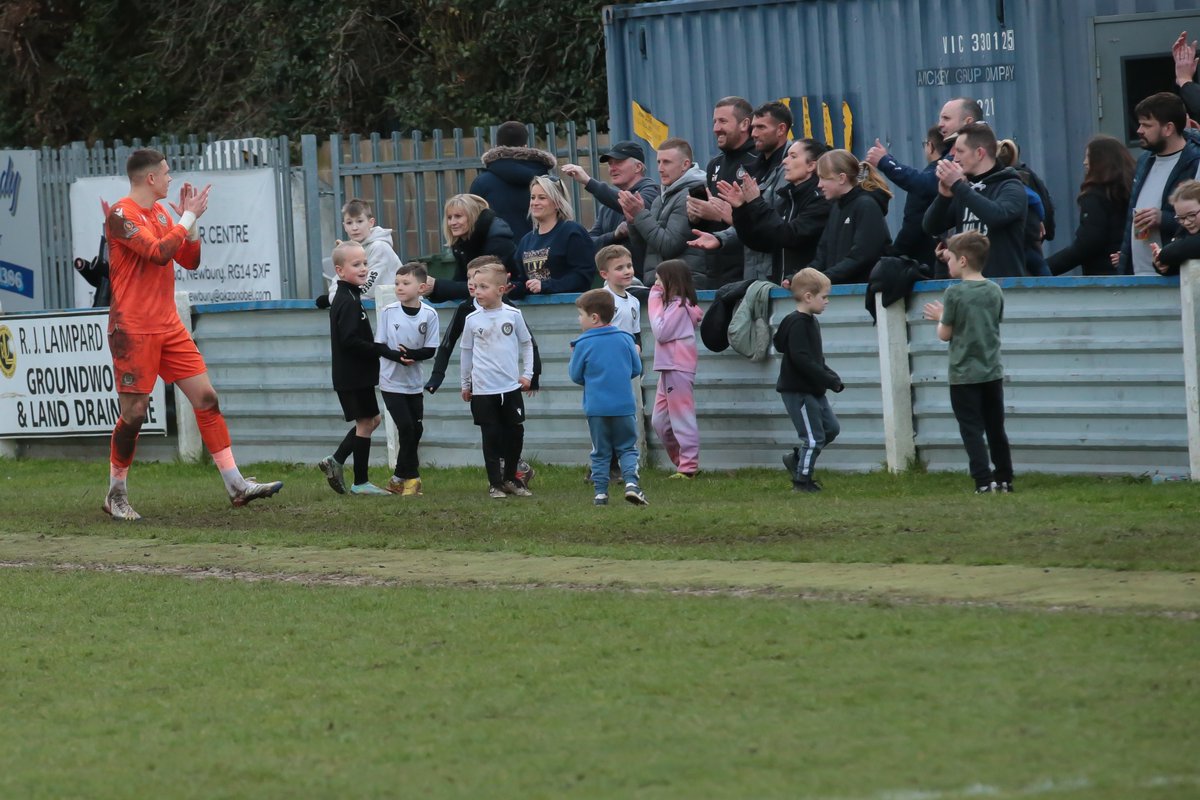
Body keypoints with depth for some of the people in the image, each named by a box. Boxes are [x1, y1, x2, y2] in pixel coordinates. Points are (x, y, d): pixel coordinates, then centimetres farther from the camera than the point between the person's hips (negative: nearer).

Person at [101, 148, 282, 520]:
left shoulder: (160, 212, 14)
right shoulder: (121, 215, -12)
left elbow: (190, 260, 16)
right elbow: (159, 252, -24)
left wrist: (190, 219, 3)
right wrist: (189, 217, -15)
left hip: (168, 327, 8)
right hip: (133, 330, -8)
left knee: (206, 397, 1)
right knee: (134, 412, -4)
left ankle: (236, 485, 0)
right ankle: (116, 495, 11)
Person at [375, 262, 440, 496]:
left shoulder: (429, 314, -6)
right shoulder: (389, 311, -7)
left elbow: (430, 350, -5)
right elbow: (379, 344, -4)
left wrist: (411, 354, -22)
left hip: (414, 382, 2)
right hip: (391, 381, -2)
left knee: (416, 430, 5)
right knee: (406, 427, -9)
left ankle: (399, 479, 19)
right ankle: (411, 478, 4)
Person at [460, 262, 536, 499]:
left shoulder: (513, 315, -1)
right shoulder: (472, 320, 0)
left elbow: (526, 344, 10)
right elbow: (467, 352, 10)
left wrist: (527, 374, 4)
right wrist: (465, 384, 14)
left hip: (511, 387, 1)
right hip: (483, 390, -1)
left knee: (515, 433, 5)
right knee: (491, 437, 0)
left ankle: (510, 479, 21)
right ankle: (495, 484, 8)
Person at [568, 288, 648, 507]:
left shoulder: (583, 344, -7)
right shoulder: (625, 339, 0)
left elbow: (575, 375, 0)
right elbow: (636, 369, 7)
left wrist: (573, 357, 17)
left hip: (596, 408, -1)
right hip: (624, 407, 1)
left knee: (600, 452, 9)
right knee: (627, 448, 9)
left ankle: (600, 492, 6)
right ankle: (631, 482, -12)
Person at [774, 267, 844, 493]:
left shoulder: (810, 322, 13)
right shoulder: (797, 324, -19)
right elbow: (801, 360, -26)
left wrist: (831, 377, 6)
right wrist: (830, 380, -23)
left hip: (813, 390, 10)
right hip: (798, 391, -10)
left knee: (831, 428, 14)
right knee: (813, 438, -5)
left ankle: (796, 459, 24)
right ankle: (802, 481, 6)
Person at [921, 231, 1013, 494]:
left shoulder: (955, 293, -13)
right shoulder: (994, 291, 2)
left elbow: (945, 334, -9)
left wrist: (941, 318, 13)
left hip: (964, 375, -5)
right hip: (993, 372, 5)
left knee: (972, 430, -1)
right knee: (996, 429, 14)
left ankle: (984, 481, -8)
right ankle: (1004, 479, 19)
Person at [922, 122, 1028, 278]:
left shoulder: (1011, 187, -3)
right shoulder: (965, 188, 14)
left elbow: (997, 215, -25)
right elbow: (931, 228, 12)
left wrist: (957, 185, -19)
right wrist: (944, 195, -7)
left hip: (1003, 282, -6)